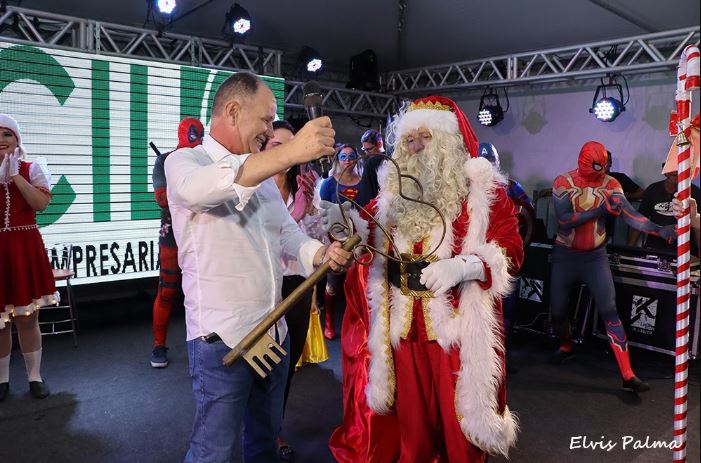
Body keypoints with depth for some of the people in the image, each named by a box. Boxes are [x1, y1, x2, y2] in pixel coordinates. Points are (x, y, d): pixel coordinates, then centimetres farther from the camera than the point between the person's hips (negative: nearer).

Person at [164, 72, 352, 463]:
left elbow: (289, 234, 11)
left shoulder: (263, 174, 15)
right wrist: (289, 152, -44)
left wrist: (321, 254, -11)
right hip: (222, 336, -7)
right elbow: (198, 188, -34)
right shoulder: (185, 161, -8)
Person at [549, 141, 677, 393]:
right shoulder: (563, 182, -11)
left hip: (595, 257, 0)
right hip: (565, 256, 0)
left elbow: (630, 214, -18)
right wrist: (599, 210, -27)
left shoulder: (610, 184, -6)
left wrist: (659, 230, -33)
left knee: (609, 311, -8)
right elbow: (564, 220, -21)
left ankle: (628, 375, -6)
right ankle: (565, 347, 41)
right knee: (557, 311, 9)